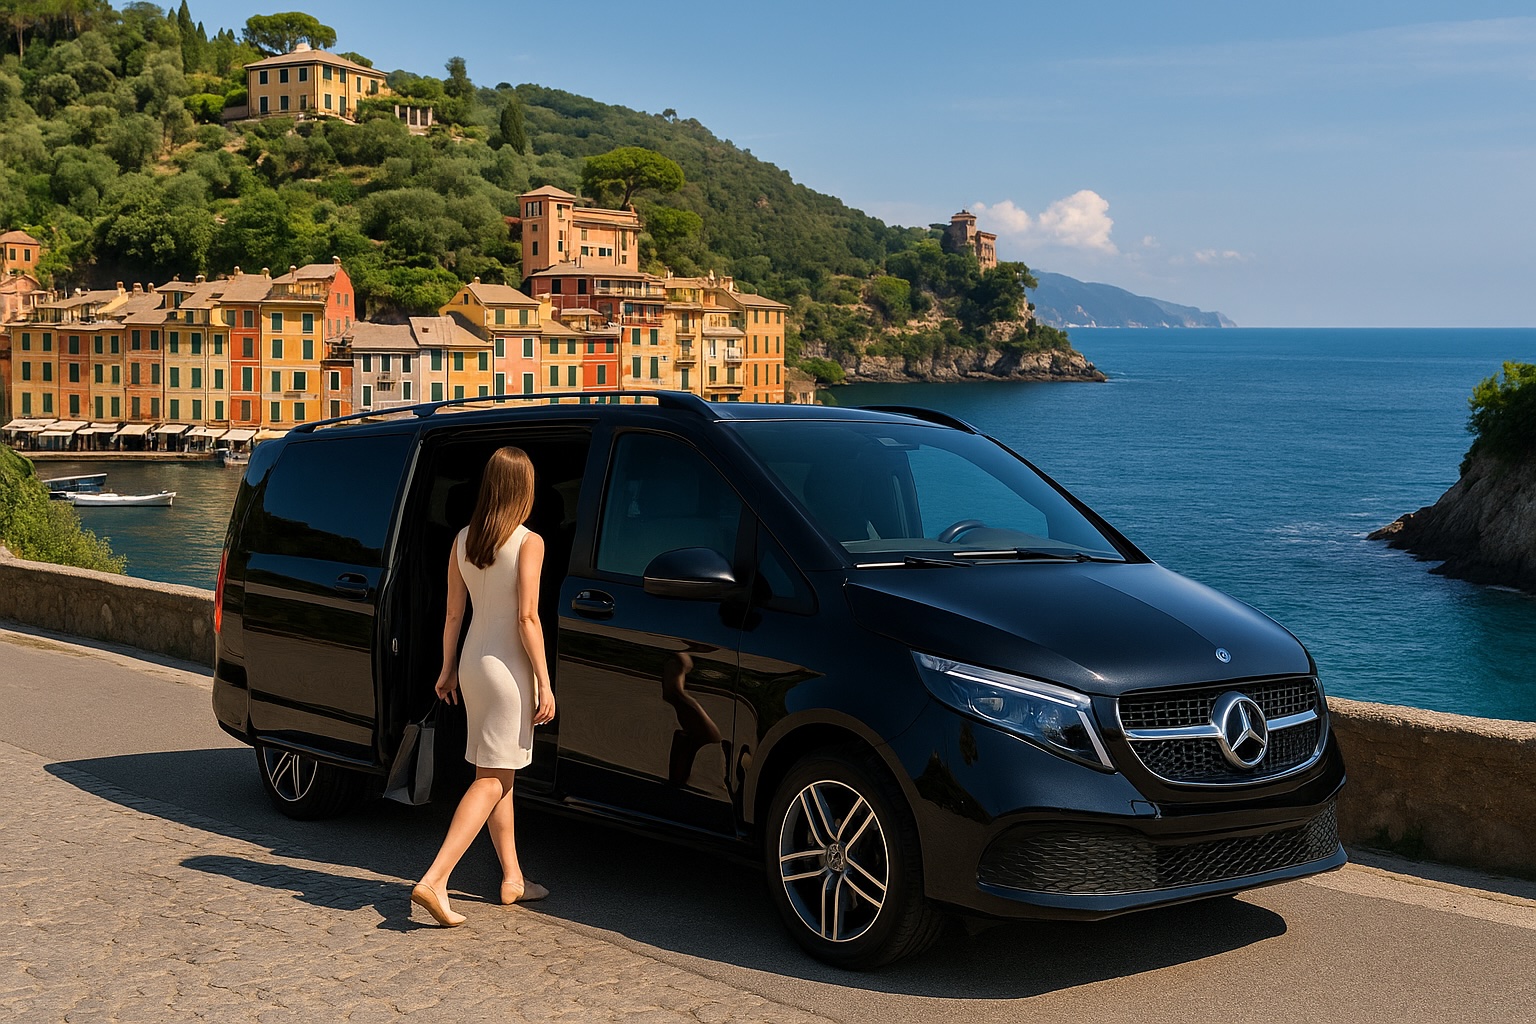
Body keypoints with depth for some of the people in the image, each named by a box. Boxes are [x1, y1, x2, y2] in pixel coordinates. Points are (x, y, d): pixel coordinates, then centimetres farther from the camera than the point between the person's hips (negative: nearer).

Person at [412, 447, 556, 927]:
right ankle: (434, 880, -15)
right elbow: (527, 618, -16)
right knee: (493, 779, -4)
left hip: (473, 663, 7)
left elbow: (454, 613, 8)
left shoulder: (463, 540, 4)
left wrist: (448, 669, 20)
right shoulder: (528, 543, -13)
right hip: (508, 667, -7)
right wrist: (544, 684, -12)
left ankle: (513, 879, 24)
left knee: (495, 774, 16)